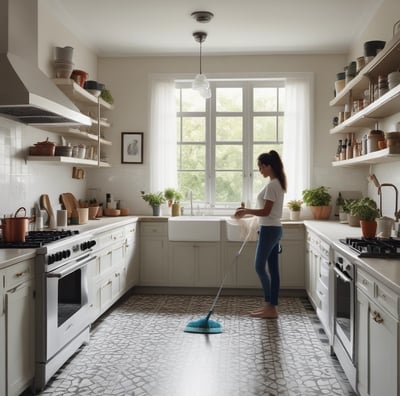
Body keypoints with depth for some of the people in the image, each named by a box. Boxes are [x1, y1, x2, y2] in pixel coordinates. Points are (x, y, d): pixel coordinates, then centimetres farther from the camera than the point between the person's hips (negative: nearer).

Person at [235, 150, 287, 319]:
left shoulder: (272, 185, -17)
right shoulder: (278, 183, 14)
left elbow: (266, 212, -20)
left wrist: (246, 211, -12)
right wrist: (248, 211, 18)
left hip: (269, 230, -10)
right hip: (273, 229, 10)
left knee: (260, 267, -4)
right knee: (272, 268, 10)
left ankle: (270, 306, 3)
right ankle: (271, 306, 15)